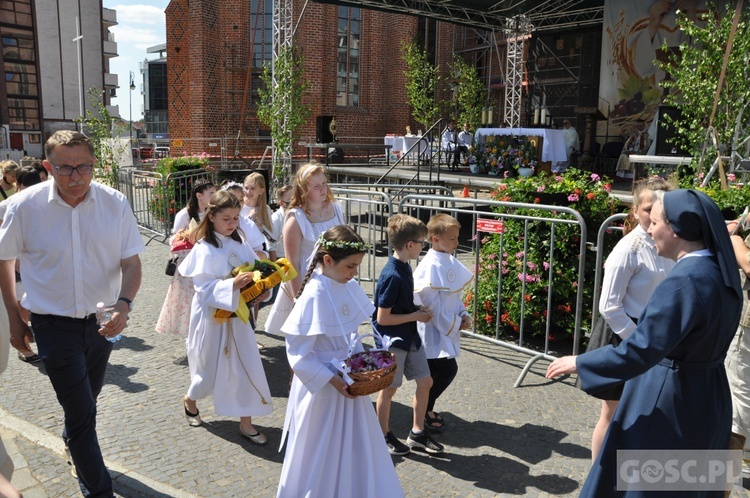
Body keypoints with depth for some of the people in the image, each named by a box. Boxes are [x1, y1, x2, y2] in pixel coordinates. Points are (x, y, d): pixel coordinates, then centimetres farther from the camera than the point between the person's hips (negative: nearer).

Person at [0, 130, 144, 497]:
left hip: (102, 319, 3)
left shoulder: (115, 203, -10)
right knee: (82, 411, -2)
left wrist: (123, 305, -24)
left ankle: (73, 445, 55)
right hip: (54, 324, -3)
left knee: (86, 399, 23)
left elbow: (131, 263, -6)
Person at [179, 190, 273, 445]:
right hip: (213, 316, -5)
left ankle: (246, 422, 14)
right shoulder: (205, 249, -15)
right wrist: (233, 284, -33)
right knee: (210, 368, 11)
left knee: (247, 367, 2)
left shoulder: (240, 242, 2)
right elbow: (204, 287, -21)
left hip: (237, 314, 5)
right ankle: (190, 400, 43)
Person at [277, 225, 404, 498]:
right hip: (323, 387, -7)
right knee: (322, 455, 12)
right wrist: (332, 380, -23)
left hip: (350, 381, 7)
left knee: (355, 449, 21)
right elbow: (299, 354, -21)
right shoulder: (314, 296, -25)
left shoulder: (350, 288, -3)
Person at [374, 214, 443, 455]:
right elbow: (383, 318, -23)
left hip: (410, 337, 9)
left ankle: (417, 433, 29)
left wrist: (418, 309, 0)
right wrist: (415, 316, -16)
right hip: (393, 340, -9)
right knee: (389, 388, 8)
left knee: (425, 382, 13)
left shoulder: (405, 268, 3)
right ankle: (384, 436, 27)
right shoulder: (392, 276, -25)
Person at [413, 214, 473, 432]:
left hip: (447, 328, 9)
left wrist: (463, 314, 0)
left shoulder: (450, 261, 7)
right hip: (434, 330, -8)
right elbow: (431, 303, -22)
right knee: (448, 369, -7)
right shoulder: (430, 265, -21)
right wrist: (453, 324, -15)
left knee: (437, 371, 15)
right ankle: (423, 410, 12)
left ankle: (426, 407, 32)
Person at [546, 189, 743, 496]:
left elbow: (639, 351, -29)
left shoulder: (684, 282, -27)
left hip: (668, 401, -9)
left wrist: (579, 363, -19)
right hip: (706, 399, 9)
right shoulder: (719, 272, 1)